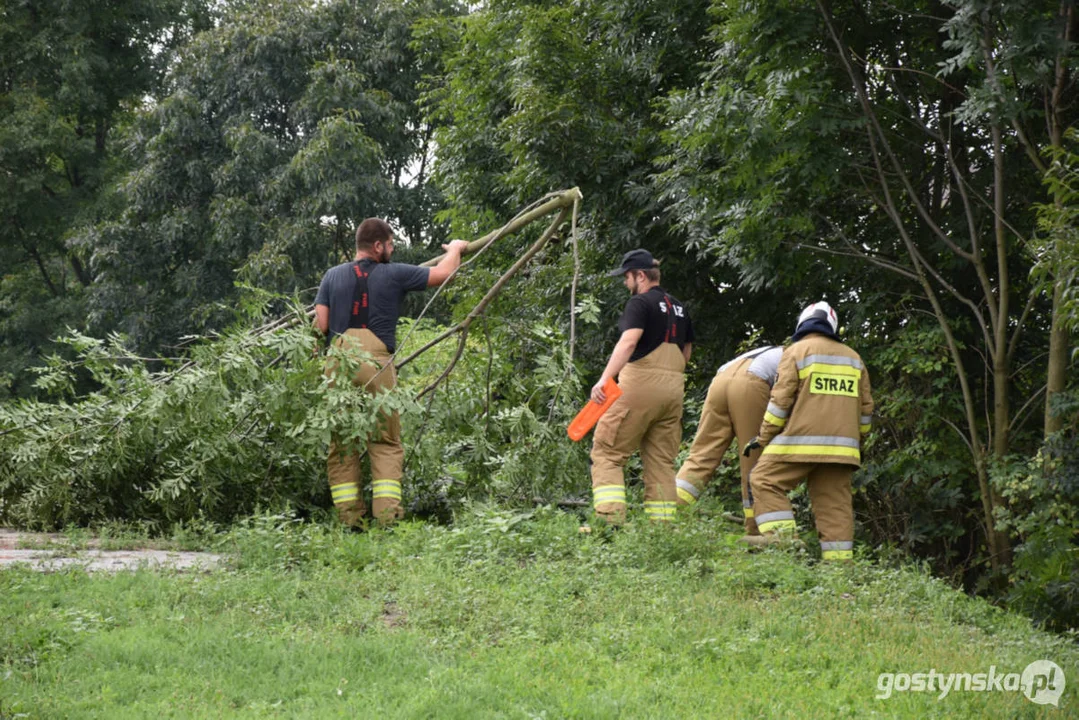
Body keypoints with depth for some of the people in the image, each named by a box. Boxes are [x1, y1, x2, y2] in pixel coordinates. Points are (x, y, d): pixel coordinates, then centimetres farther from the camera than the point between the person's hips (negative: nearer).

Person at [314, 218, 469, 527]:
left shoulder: (333, 276, 14)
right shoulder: (393, 274, 6)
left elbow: (320, 325, 7)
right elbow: (443, 273, 14)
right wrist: (455, 249, 34)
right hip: (377, 364, -2)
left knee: (341, 444, 8)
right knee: (386, 443, 5)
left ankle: (350, 518, 2)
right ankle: (387, 516, -7)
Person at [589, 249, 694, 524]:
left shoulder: (640, 303, -7)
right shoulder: (679, 307, 17)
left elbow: (629, 341, -22)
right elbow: (686, 350, 26)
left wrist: (604, 379, -32)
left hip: (640, 385, -7)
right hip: (674, 391, 7)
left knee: (607, 453, -3)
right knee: (662, 462, 10)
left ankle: (610, 520, -17)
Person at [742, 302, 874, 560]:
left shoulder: (797, 351, 2)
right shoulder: (853, 358, 19)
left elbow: (781, 400, -5)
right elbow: (865, 407, 20)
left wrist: (763, 437, 2)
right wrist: (857, 441, 30)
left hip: (802, 442, -5)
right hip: (841, 447, 5)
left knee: (765, 481, 1)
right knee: (834, 502, 4)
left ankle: (782, 536, -14)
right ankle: (839, 559, -3)